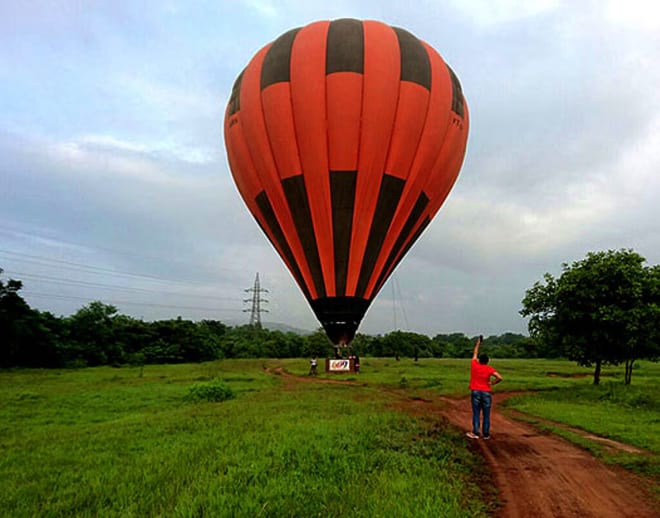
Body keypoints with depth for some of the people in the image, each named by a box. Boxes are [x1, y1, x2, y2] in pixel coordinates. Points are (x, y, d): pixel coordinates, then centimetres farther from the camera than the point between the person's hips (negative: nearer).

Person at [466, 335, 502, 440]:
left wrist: (478, 343, 28)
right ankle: (486, 434, 9)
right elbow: (500, 378, -14)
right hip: (486, 393, -1)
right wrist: (492, 383, 1)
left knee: (476, 414, 3)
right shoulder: (489, 369, -3)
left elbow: (475, 353, 18)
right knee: (486, 415, 5)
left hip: (475, 392, 1)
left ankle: (475, 433, -1)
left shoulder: (474, 365, 1)